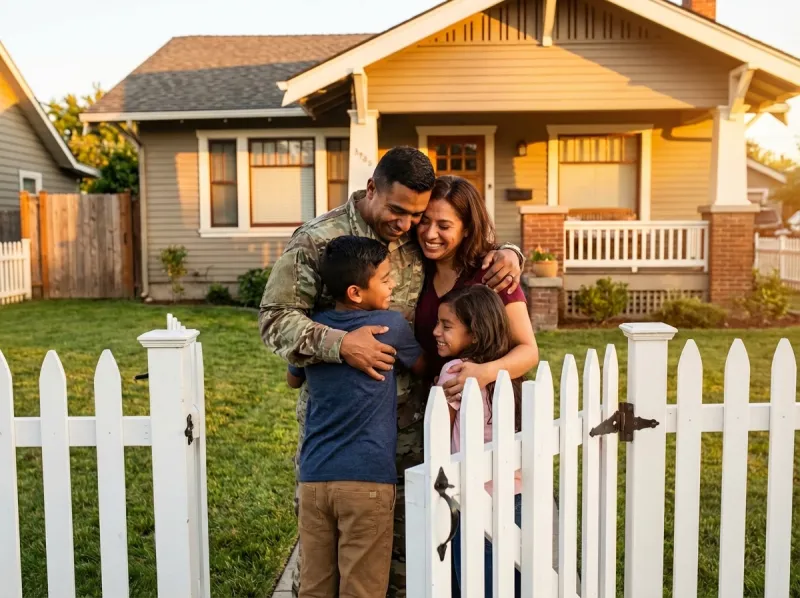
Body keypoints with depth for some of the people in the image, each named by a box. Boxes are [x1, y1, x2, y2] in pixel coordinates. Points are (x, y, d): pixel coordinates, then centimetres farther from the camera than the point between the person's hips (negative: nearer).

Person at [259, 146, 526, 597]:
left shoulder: (420, 239, 3)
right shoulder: (318, 240, -11)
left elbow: (473, 247, 19)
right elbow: (275, 318, -12)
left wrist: (508, 253, -4)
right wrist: (339, 344, -26)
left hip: (407, 421, 4)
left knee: (405, 542, 13)